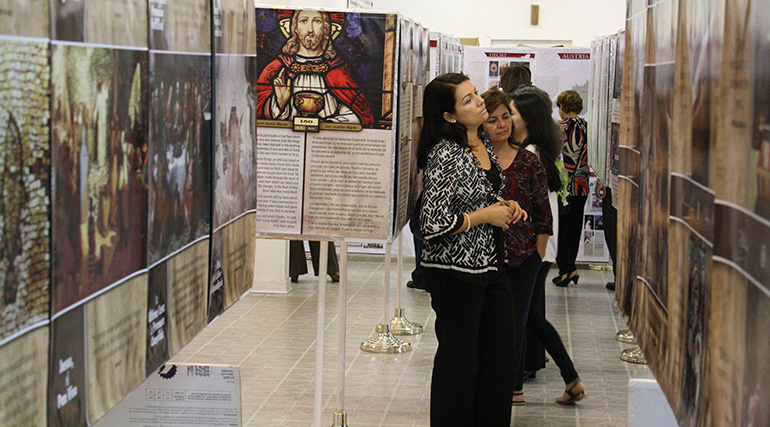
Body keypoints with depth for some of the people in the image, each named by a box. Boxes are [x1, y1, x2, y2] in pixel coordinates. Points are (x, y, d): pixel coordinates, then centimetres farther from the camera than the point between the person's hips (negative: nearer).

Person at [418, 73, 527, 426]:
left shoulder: (483, 144, 8)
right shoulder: (445, 155, -19)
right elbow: (432, 223, -23)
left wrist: (504, 206, 5)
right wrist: (485, 215, -16)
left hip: (491, 266, 8)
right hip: (456, 273, -8)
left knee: (501, 356, 12)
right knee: (459, 358, 4)